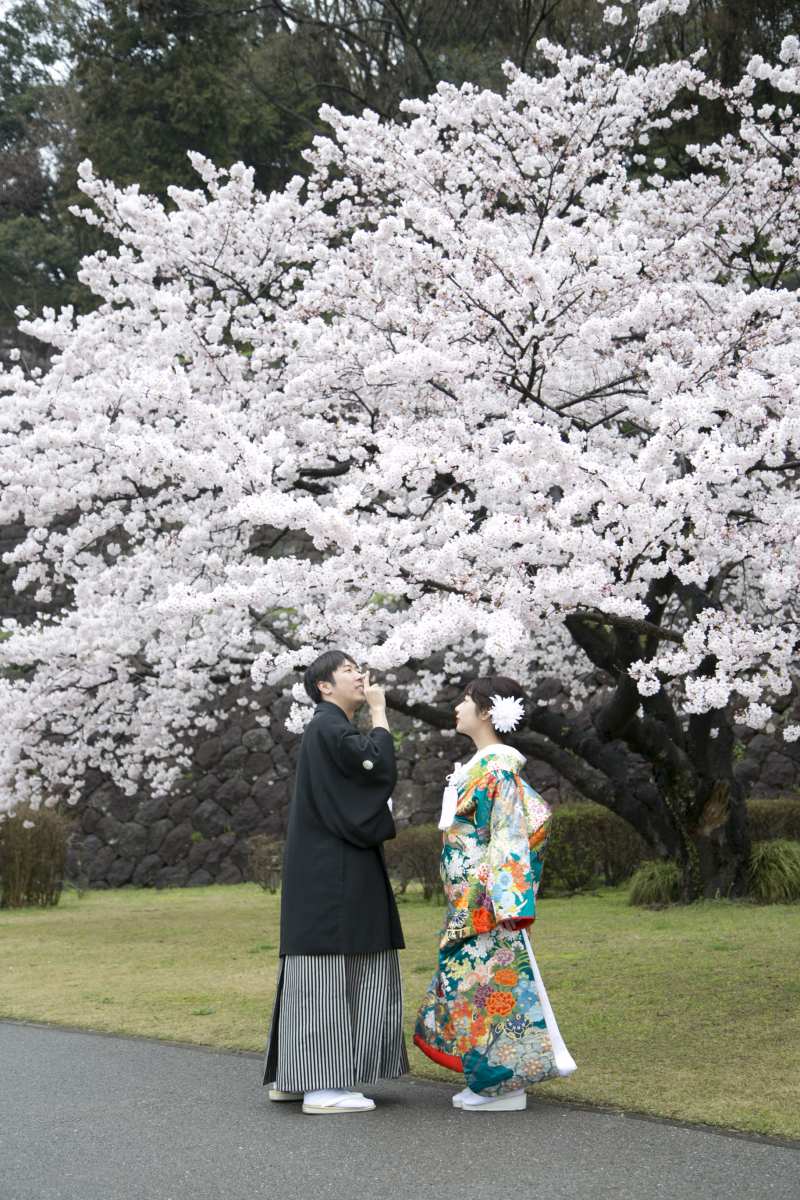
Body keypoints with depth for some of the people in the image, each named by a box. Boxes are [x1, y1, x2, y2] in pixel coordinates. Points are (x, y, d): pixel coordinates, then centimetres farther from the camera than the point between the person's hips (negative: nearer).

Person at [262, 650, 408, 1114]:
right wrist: (379, 712, -8)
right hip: (332, 872, -11)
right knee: (326, 970, -9)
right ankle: (323, 1088, -6)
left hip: (337, 871, 11)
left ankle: (291, 1077, 18)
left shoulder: (335, 729, 20)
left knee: (315, 968, 12)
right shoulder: (329, 728, -12)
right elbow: (382, 770, -19)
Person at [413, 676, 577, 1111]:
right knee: (471, 978, 12)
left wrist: (507, 904, -22)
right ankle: (488, 1080, 18)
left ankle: (505, 1084, 3)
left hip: (489, 899, -10)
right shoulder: (481, 765, 14)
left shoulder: (498, 767, -14)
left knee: (492, 979, -4)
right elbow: (539, 814, 18)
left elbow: (510, 838, -18)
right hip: (469, 901, 10)